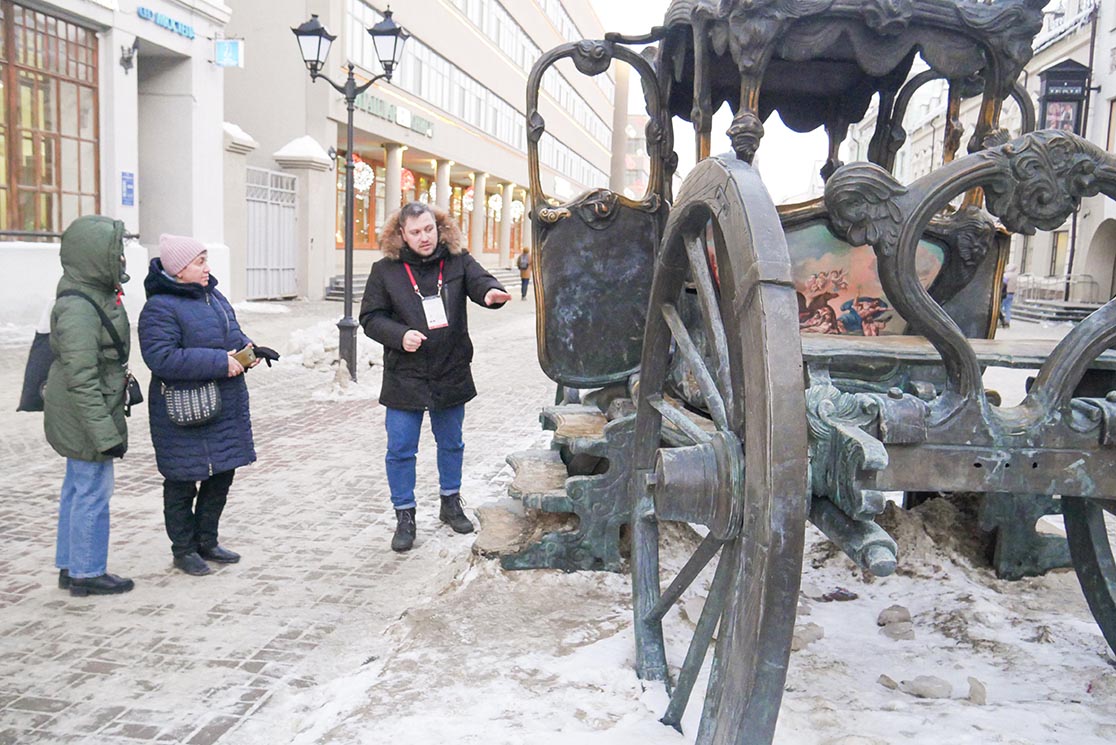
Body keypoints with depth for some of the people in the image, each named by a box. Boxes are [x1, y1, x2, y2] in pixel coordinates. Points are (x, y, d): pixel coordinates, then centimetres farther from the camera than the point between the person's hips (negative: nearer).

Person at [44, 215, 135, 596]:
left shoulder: (96, 295, 8)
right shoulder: (78, 308, -23)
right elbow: (81, 379, -25)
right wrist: (105, 433, -24)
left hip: (77, 420, 11)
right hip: (86, 418, -11)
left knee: (77, 489, 18)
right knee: (93, 493, 0)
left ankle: (70, 566, 30)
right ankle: (87, 573, 13)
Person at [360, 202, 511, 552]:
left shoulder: (457, 261, -1)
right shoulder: (385, 270, -4)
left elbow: (479, 279, -18)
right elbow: (370, 317, -2)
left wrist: (490, 292, -42)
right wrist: (400, 335, -19)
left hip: (451, 375, 2)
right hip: (404, 377, -2)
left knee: (451, 443, 17)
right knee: (401, 450, 2)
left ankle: (450, 503, 37)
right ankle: (404, 516, 17)